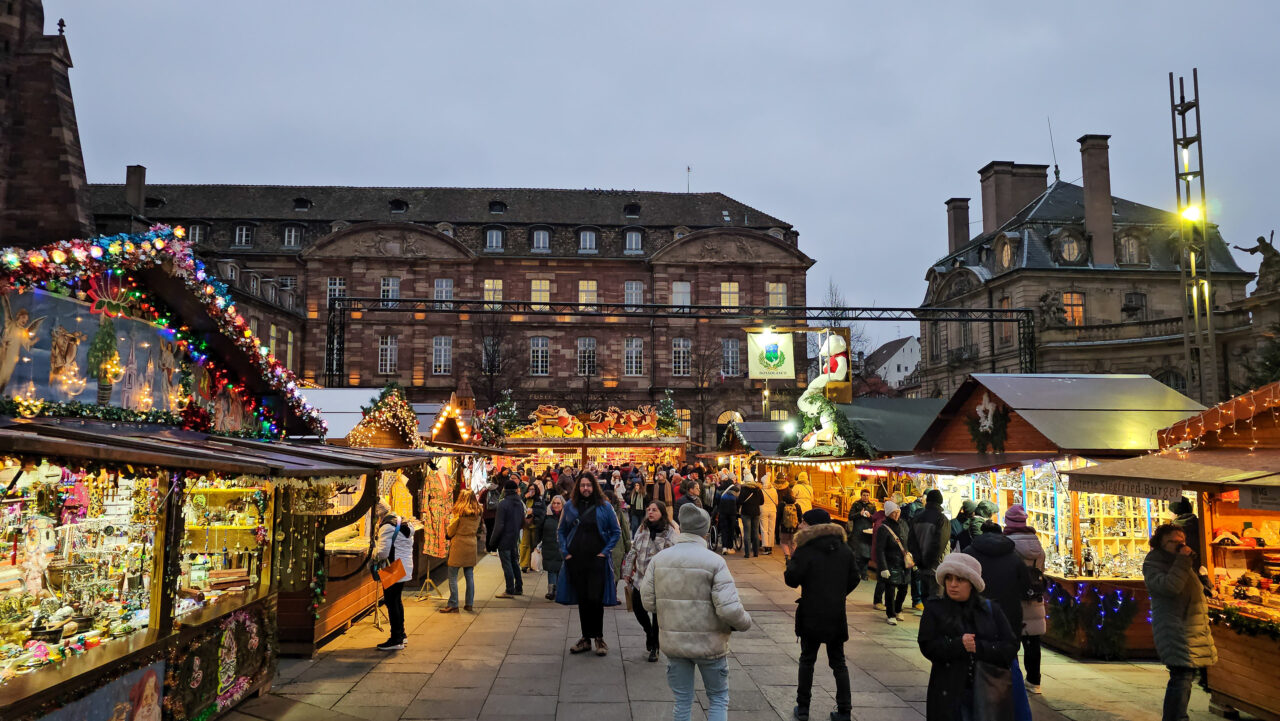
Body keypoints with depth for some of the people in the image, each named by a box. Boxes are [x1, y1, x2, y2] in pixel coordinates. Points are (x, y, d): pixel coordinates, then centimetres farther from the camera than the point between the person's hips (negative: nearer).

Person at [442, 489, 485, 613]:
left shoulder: (459, 513, -13)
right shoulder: (478, 513, 3)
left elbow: (450, 532, -6)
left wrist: (447, 528, 14)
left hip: (458, 545, -6)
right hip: (472, 545, 6)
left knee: (453, 576, 3)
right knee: (469, 575, 11)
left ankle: (453, 605, 3)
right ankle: (469, 604, 14)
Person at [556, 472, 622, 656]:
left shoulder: (604, 507, 0)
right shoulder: (570, 506, 7)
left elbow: (616, 531, 5)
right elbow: (561, 531, 15)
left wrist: (606, 551, -3)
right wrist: (564, 551, 4)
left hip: (597, 560, -3)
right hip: (576, 560, 3)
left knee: (595, 599, -7)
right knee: (582, 600, 8)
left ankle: (599, 638, 7)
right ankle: (585, 638, 18)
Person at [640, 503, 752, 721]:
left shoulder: (659, 559, -3)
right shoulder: (714, 561, -15)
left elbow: (648, 600, -1)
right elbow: (729, 608, -21)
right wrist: (745, 622, -1)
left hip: (673, 642, 3)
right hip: (709, 643, -3)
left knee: (682, 702, 16)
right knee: (718, 699, 16)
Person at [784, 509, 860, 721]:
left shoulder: (805, 550, -15)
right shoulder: (844, 548, 1)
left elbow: (792, 579, -17)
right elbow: (854, 578, 6)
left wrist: (790, 565, 1)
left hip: (811, 616, -3)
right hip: (837, 616, 3)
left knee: (807, 660, 12)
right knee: (838, 662, 14)